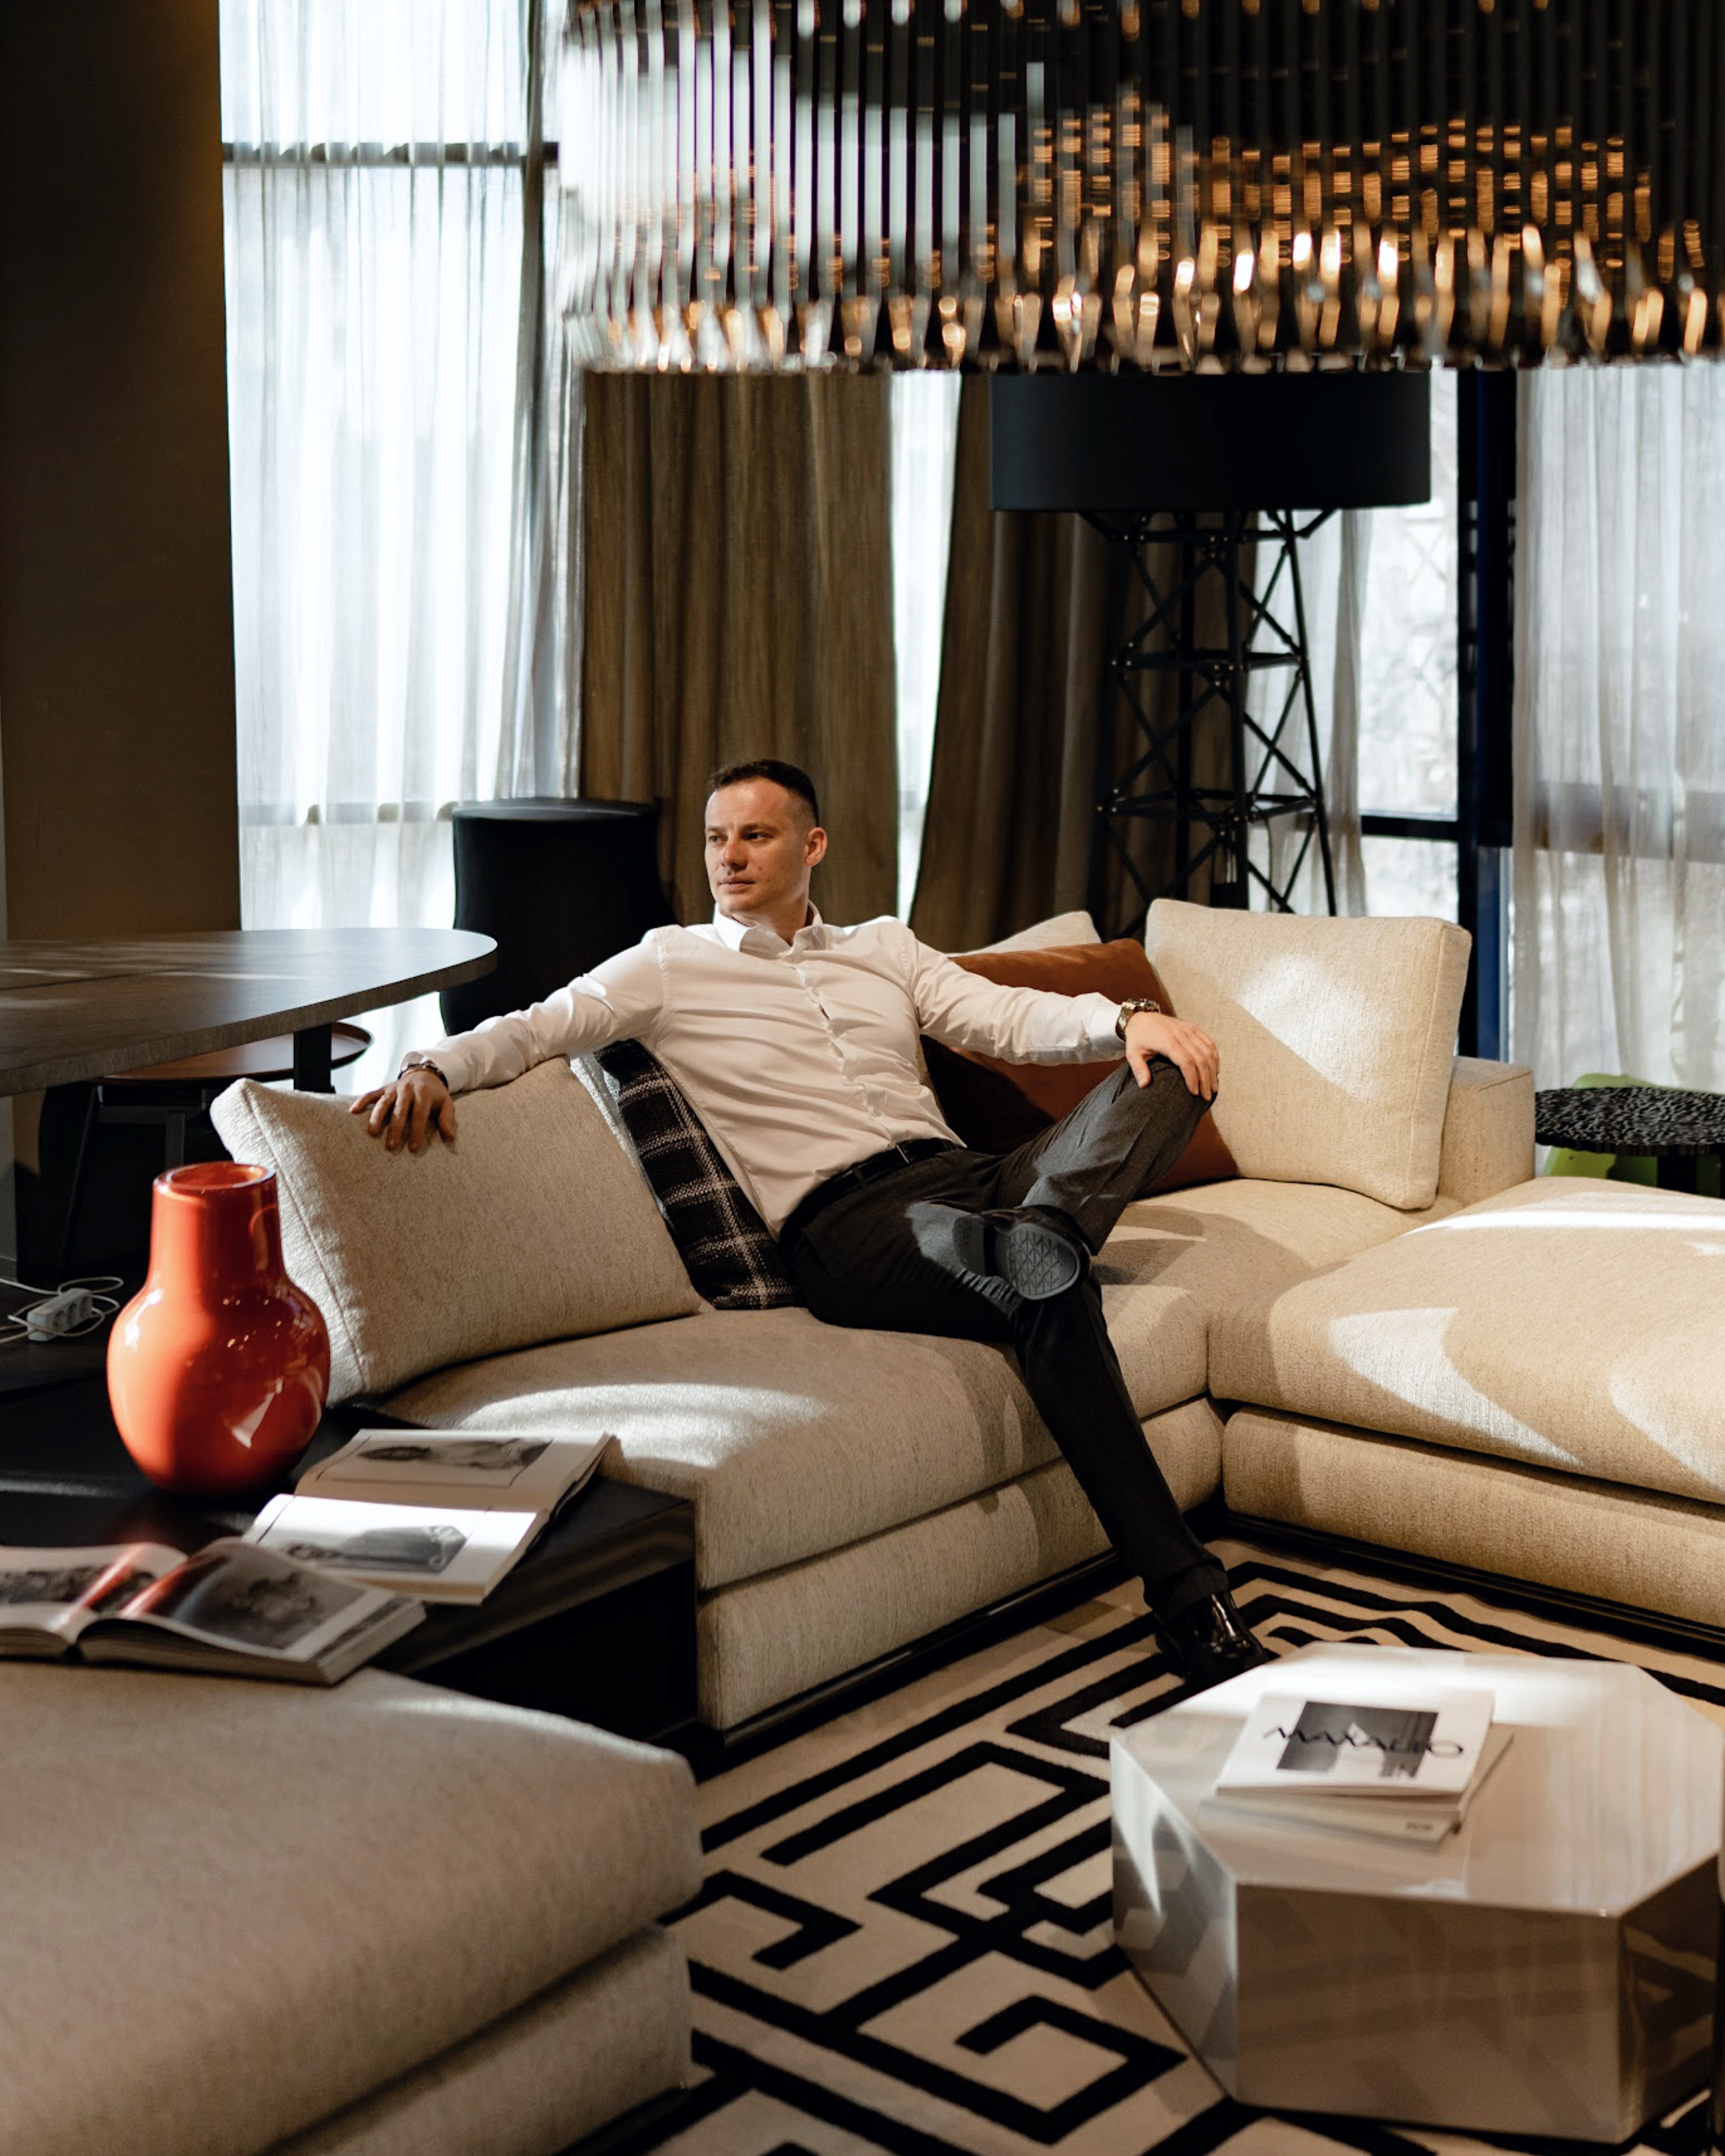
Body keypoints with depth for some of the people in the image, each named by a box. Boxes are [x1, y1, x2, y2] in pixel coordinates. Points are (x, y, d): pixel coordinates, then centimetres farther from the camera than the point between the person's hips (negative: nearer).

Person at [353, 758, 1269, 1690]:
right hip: (844, 1221, -5)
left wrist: (1127, 1018, -3)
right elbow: (535, 1028, 6)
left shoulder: (882, 948, 28)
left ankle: (1035, 1236, -41)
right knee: (1049, 1289, -35)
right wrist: (433, 1068, -15)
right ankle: (1184, 1592, -33)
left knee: (1170, 1071, -16)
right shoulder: (669, 966, 17)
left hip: (967, 1176, 5)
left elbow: (1007, 1018, 16)